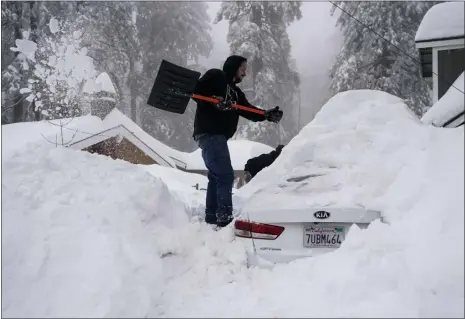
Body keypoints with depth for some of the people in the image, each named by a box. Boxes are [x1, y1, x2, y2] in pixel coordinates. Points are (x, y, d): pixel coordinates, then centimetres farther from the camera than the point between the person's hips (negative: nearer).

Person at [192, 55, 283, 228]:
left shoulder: (235, 92, 23)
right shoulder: (215, 76, -1)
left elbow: (249, 111, 15)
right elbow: (195, 90, -13)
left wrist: (268, 115, 1)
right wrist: (214, 100, -23)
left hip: (217, 136, 10)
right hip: (209, 134, -10)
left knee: (216, 176, 15)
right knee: (225, 175, -14)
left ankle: (211, 218, 24)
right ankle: (225, 219, -13)